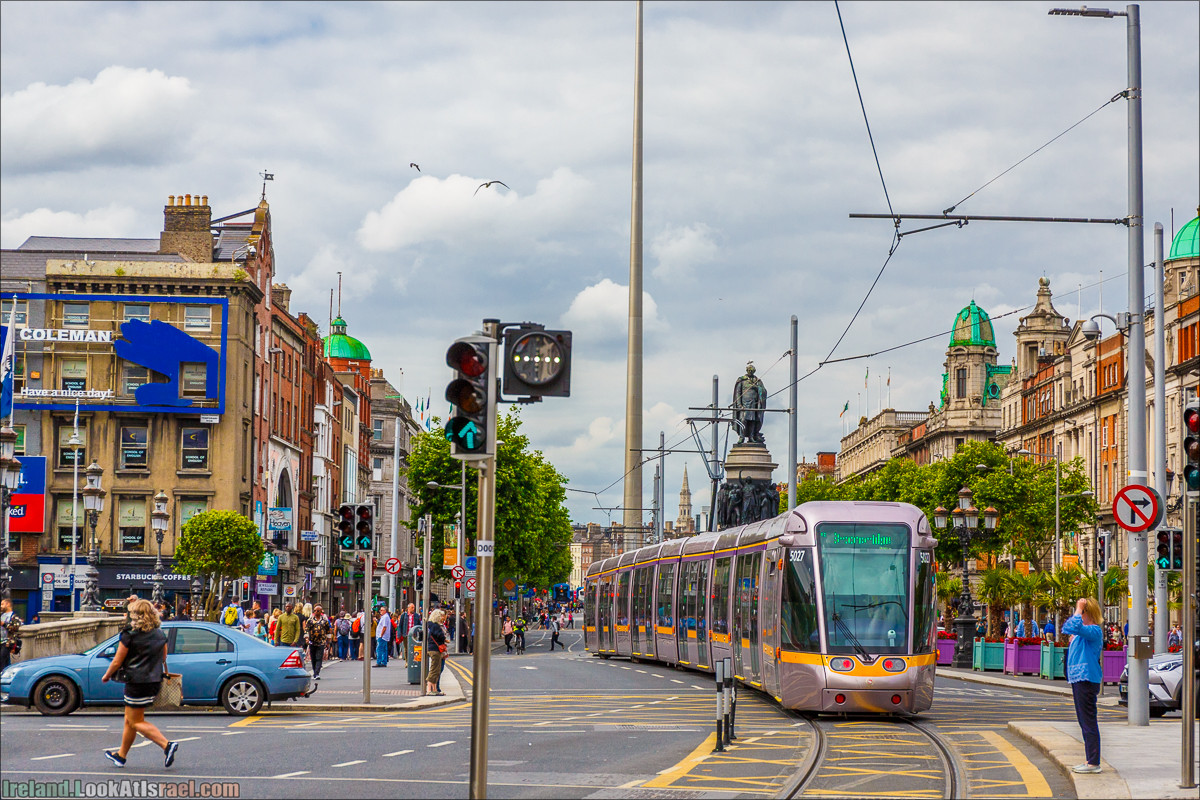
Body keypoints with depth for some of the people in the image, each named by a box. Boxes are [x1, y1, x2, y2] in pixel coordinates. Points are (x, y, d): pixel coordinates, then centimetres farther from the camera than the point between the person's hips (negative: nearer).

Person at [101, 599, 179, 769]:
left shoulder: (130, 636, -13)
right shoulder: (160, 634, 5)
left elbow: (117, 662, -7)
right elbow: (163, 659, 16)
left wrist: (107, 676, 10)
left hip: (137, 682, -8)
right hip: (155, 681, 8)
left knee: (136, 722, -1)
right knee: (130, 719, 19)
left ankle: (167, 745, -17)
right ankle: (121, 755, 28)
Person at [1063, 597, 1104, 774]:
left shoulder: (1094, 630, -13)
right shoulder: (1083, 631, 17)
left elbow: (1075, 627, -31)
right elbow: (1067, 628, 33)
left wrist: (1079, 609, -19)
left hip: (1087, 679, -10)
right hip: (1078, 679, 10)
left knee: (1088, 721, -8)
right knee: (1084, 721, 14)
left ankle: (1094, 763, -6)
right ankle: (1090, 760, 21)